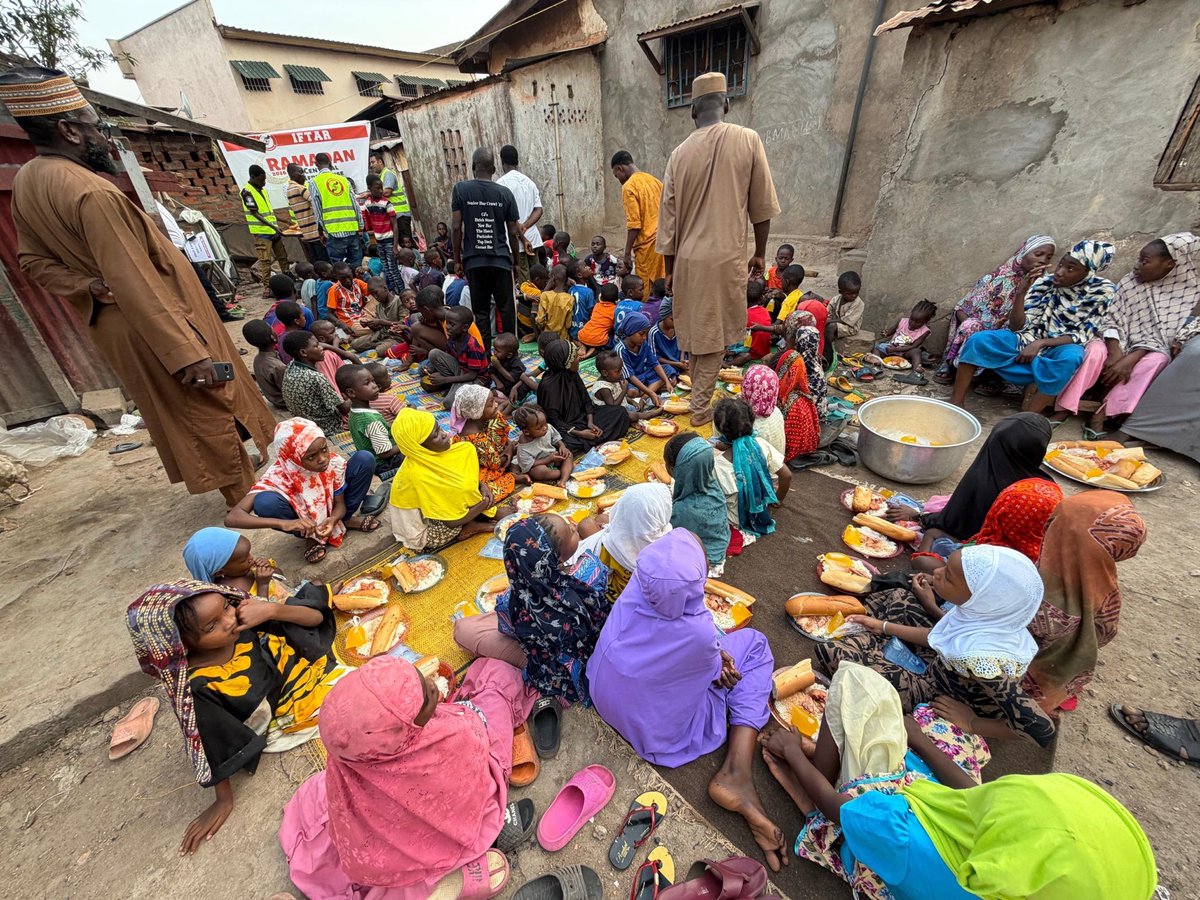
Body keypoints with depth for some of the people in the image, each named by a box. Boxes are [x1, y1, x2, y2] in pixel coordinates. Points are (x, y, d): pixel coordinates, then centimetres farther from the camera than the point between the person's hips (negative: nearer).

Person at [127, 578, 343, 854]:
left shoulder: (247, 616, -20)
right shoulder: (199, 688, -27)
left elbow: (317, 617, -13)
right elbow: (217, 752, -13)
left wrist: (273, 610, -29)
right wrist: (224, 801, -4)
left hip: (315, 670, 5)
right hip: (289, 720, -4)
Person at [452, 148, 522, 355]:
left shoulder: (461, 189, 0)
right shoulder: (505, 193, 1)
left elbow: (457, 227, -2)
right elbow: (513, 232, 2)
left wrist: (457, 256, 9)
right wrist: (516, 259, 14)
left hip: (474, 260, 0)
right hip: (501, 260, 0)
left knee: (481, 311, 7)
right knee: (506, 308, 9)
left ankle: (485, 355, 9)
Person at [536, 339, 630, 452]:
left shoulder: (572, 374, -1)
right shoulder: (548, 385, -22)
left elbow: (586, 400, 7)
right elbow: (552, 420, -20)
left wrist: (590, 422, -9)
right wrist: (579, 433, -23)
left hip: (581, 417, 8)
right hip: (564, 427, -8)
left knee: (620, 411, 0)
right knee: (567, 444, -43)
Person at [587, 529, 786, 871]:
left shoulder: (632, 595, -27)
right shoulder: (699, 635, -38)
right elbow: (718, 672, -13)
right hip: (661, 733, -4)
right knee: (754, 643, 4)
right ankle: (736, 772, 1)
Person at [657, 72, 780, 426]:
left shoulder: (680, 153, 3)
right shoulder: (748, 140, -1)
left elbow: (669, 216, 5)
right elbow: (762, 206, 2)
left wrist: (669, 270, 12)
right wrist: (759, 253, 14)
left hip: (689, 258, 3)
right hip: (726, 256, -2)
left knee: (696, 331, 16)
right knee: (715, 336, 4)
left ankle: (700, 395, 30)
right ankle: (700, 408, 8)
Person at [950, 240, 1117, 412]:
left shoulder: (1103, 290, -7)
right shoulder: (1045, 282, -3)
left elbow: (1083, 335, -11)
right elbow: (1017, 327, -8)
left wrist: (1040, 343, -25)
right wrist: (1020, 293, -20)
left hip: (1058, 349, -1)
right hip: (1027, 341, 2)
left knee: (1070, 356, -38)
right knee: (977, 340, -24)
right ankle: (955, 402, -25)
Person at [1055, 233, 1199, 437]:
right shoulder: (1128, 283, 0)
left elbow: (1159, 336, -10)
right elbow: (1111, 322, -4)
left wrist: (1130, 360, -24)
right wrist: (1115, 353, -21)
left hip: (1146, 353, 0)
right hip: (1117, 345, 0)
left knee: (1157, 360, -34)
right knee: (1096, 349, -33)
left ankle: (1102, 413, -35)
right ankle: (1063, 410, -39)